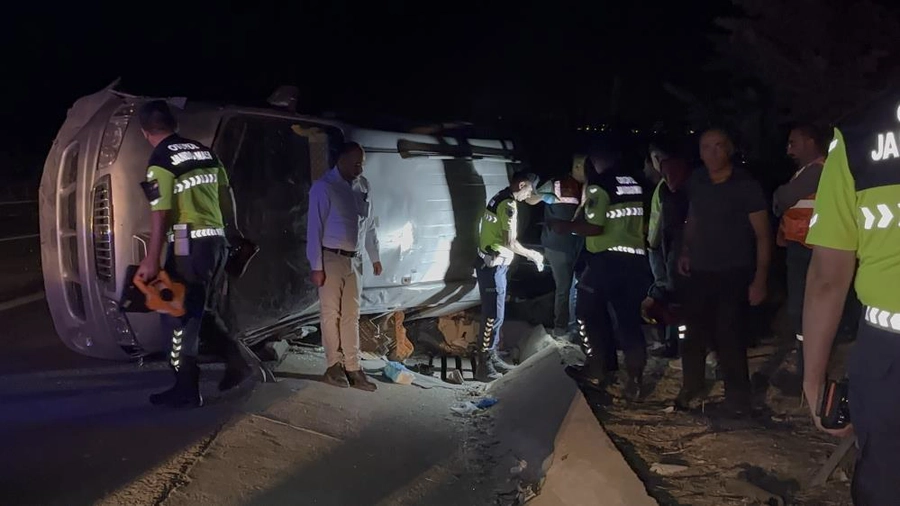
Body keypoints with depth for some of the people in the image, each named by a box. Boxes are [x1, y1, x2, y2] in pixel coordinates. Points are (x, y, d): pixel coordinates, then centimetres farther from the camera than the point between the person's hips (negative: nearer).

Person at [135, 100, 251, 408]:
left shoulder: (160, 162, -10)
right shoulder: (205, 153, 11)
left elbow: (161, 215, -16)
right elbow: (226, 195, 19)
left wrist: (152, 261, -14)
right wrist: (233, 230, 32)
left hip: (189, 245, -7)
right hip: (217, 241, 7)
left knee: (180, 315, 1)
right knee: (205, 309, 22)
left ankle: (186, 390, 5)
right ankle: (236, 364, 22)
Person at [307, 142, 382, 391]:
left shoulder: (363, 185, 6)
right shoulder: (323, 187, -12)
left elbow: (369, 223, 14)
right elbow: (314, 228, -13)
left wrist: (375, 257, 15)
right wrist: (316, 266, -16)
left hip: (354, 259, 6)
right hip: (331, 258, -5)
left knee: (352, 315, 8)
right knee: (332, 313, 3)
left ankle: (352, 368, 13)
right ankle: (334, 365, 14)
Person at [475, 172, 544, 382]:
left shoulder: (498, 198, 12)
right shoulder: (509, 205, -17)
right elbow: (511, 243, -19)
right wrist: (532, 255, -4)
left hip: (488, 262, 10)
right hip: (493, 266, -10)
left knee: (492, 314, 15)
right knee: (493, 316, -5)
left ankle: (491, 356, 24)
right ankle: (483, 365, 0)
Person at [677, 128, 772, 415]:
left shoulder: (746, 186, -12)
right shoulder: (696, 182, 1)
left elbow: (762, 234, -10)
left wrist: (760, 279, -15)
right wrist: (686, 252, 8)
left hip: (735, 274, -4)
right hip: (700, 271, 4)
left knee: (728, 336, -4)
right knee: (695, 332, 12)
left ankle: (737, 397, 14)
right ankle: (692, 386, 31)